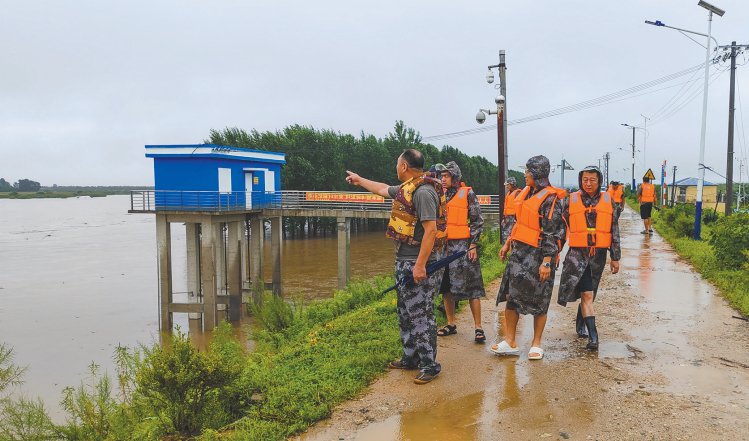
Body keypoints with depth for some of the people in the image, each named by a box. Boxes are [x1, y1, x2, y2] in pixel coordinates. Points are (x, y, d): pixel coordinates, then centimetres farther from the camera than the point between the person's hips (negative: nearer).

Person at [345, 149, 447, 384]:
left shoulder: (423, 191, -18)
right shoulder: (406, 188, 13)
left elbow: (431, 229, -24)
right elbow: (383, 189, 34)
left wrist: (420, 265, -25)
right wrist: (360, 180, 46)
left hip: (419, 263, -11)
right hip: (404, 261, 11)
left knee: (420, 314, -6)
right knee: (405, 312, 17)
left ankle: (429, 365, 3)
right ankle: (411, 357, 29)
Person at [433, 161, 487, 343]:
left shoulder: (467, 193, -2)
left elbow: (477, 221, -3)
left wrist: (473, 245, -9)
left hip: (463, 245, -5)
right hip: (443, 246, 5)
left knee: (471, 287, -4)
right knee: (446, 286, 9)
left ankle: (478, 327, 2)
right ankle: (451, 324, 21)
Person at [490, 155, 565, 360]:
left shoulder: (550, 199, -13)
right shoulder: (527, 192, 12)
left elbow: (551, 233, -17)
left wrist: (547, 261, -21)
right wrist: (508, 244, 21)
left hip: (537, 254, -8)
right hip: (519, 251, 8)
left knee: (538, 301, 4)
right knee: (511, 295, 7)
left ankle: (536, 344, 19)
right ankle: (510, 343, 15)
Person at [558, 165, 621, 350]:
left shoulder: (608, 201, 5)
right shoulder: (571, 200, 0)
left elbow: (614, 231, 8)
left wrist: (615, 257, 7)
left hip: (598, 255, 3)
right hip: (577, 254, -3)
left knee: (588, 293, 15)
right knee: (587, 295, -11)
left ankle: (580, 324, 37)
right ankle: (593, 336, -13)